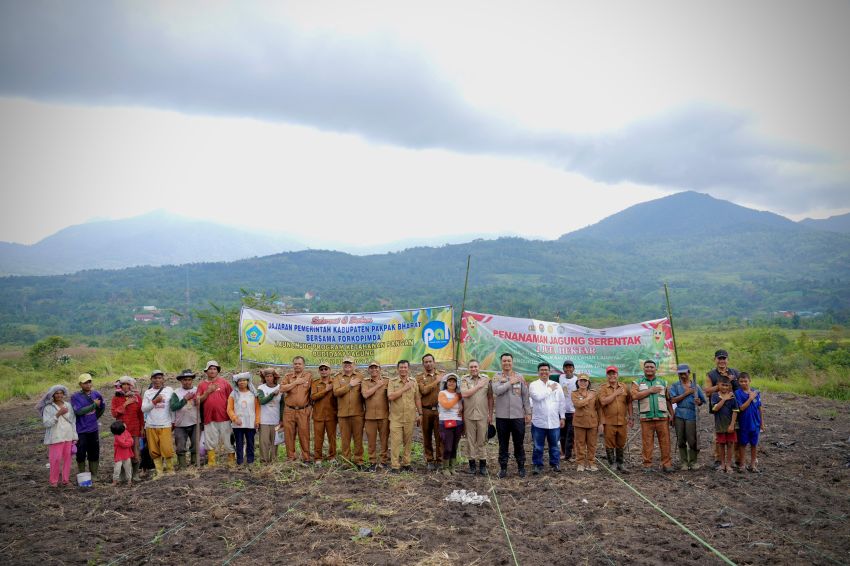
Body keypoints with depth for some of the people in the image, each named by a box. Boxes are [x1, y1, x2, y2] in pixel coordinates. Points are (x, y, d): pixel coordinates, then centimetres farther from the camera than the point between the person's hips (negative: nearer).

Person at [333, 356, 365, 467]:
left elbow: (364, 392, 8)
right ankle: (346, 460, 14)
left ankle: (358, 460, 10)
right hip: (343, 413, 0)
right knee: (345, 438, 4)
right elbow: (336, 392, -8)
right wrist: (350, 385, -10)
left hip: (357, 413, 0)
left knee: (358, 437, 2)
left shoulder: (359, 377, 9)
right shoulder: (337, 378, 8)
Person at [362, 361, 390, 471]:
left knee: (385, 439, 4)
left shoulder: (386, 381, 6)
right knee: (371, 440, 4)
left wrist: (392, 412, 0)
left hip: (384, 415, 0)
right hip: (370, 415, 0)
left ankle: (384, 460, 15)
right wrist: (378, 385, -7)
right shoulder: (365, 382, 7)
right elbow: (365, 394, -10)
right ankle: (372, 462, 14)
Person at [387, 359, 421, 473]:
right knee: (395, 441, -5)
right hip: (396, 417, -2)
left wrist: (420, 414, 11)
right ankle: (395, 466, 0)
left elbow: (417, 399, 13)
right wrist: (404, 388, -12)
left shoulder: (413, 382, 9)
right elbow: (390, 397, -14)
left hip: (410, 417, 3)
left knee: (408, 441, 8)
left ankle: (406, 463, 19)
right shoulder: (392, 382, 1)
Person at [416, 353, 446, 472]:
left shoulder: (442, 374, 9)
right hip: (426, 410, 0)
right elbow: (424, 390, -12)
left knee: (440, 436, 0)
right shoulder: (419, 376, 3)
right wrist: (436, 381, -10)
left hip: (439, 409, 1)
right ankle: (429, 460, 15)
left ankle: (440, 461, 8)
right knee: (427, 436, 6)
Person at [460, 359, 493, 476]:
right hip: (468, 415, 0)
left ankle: (483, 465, 12)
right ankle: (472, 464, 16)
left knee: (482, 441, 3)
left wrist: (490, 414, 4)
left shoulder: (486, 379, 5)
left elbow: (490, 398, 6)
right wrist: (478, 386, -9)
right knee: (470, 440, 6)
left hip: (482, 415, 0)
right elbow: (464, 394, -13)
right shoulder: (464, 380, 3)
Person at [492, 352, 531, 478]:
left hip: (518, 416, 1)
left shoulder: (520, 377, 6)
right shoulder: (497, 377, 1)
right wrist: (510, 383, -13)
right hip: (502, 416, -1)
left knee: (519, 443, 8)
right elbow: (496, 390, -17)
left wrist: (528, 412, 5)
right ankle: (503, 468, 17)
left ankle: (521, 467, 20)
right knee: (503, 444, 8)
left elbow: (525, 396, 8)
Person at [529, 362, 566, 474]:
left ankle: (555, 464, 23)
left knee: (555, 445, 10)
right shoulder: (533, 385, -1)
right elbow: (537, 396, -20)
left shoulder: (556, 385, 8)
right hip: (539, 422, -2)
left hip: (554, 422, 2)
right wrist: (550, 389, -7)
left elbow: (562, 402, 11)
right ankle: (537, 465, 16)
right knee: (538, 446, 5)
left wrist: (562, 417, 8)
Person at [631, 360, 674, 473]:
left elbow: (668, 400, 12)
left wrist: (672, 414, 5)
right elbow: (634, 395, -10)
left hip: (662, 417, 1)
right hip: (646, 418, -1)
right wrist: (650, 390, -8)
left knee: (665, 441, -1)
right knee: (647, 442, -1)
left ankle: (666, 464, 5)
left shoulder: (663, 382, 15)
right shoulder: (638, 383, 9)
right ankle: (647, 465, 5)